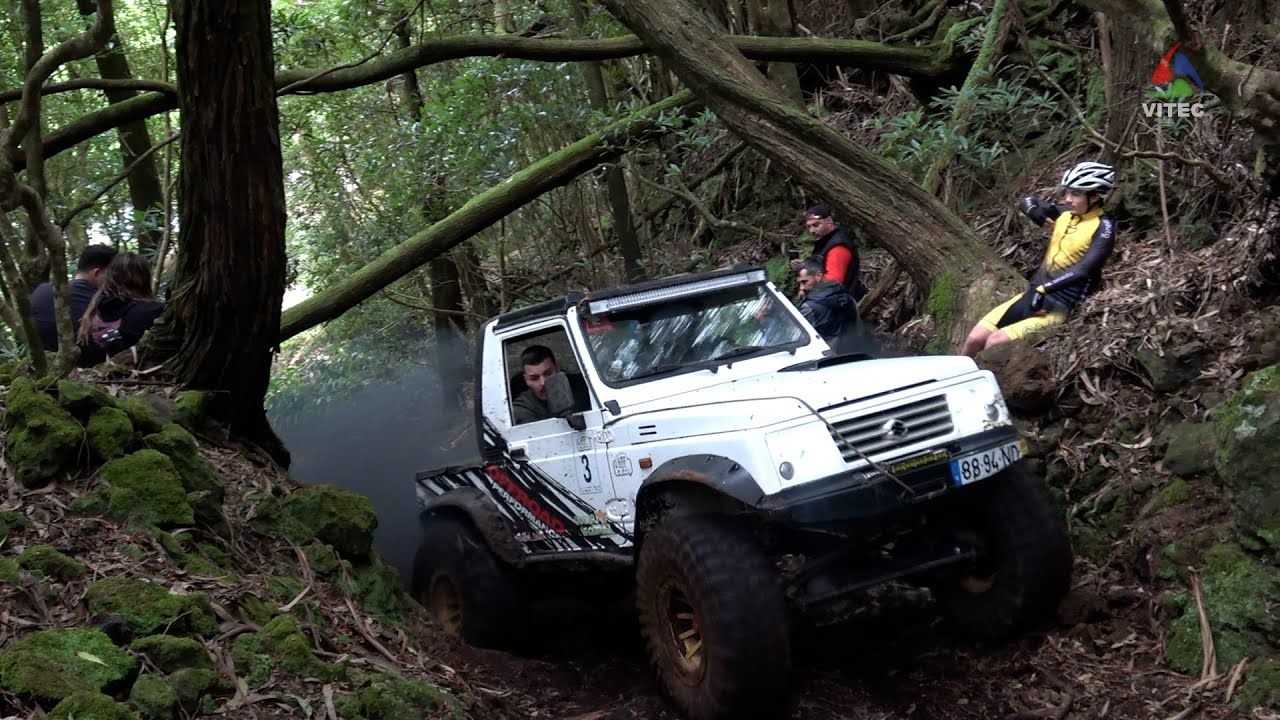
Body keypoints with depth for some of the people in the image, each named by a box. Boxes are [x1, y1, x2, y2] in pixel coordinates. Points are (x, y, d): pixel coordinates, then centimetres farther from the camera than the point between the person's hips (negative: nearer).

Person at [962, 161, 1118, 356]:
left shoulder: (1103, 228, -12)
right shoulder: (1066, 213, 8)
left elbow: (1084, 269, -26)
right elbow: (1026, 202, 22)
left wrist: (1043, 289, -34)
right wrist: (1034, 210, -2)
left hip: (1057, 308, -7)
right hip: (1032, 295, 7)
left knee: (995, 342, -23)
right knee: (975, 339, -6)